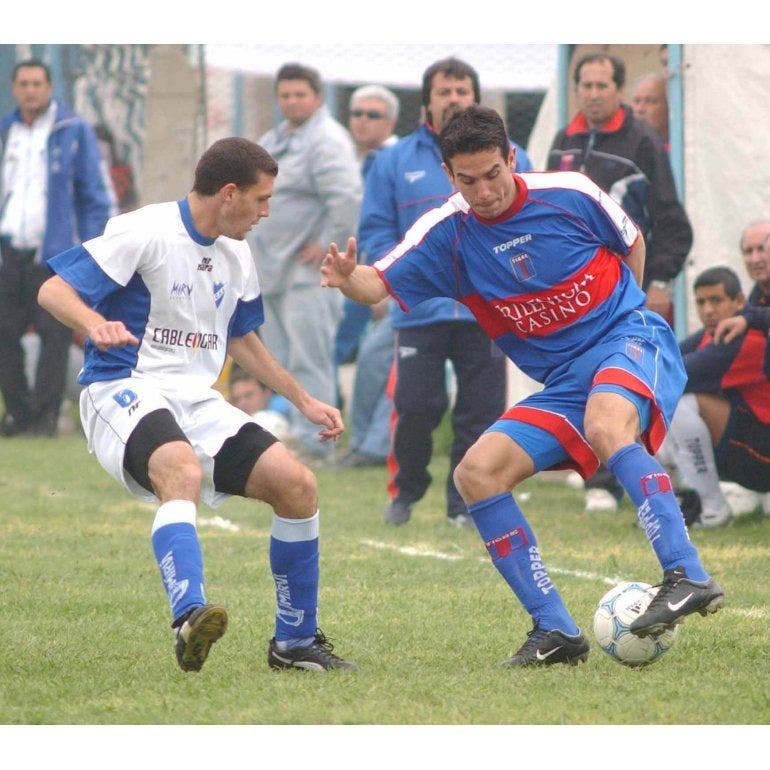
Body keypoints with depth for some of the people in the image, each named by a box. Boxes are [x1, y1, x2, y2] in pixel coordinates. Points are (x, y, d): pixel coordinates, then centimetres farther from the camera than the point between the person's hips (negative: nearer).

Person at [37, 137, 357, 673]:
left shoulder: (237, 256, 15)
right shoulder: (145, 232, -9)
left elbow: (241, 340, 30)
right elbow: (53, 290, -13)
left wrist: (304, 400, 29)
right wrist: (95, 323, -34)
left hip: (199, 401, 7)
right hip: (125, 389, -7)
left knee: (296, 483, -9)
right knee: (182, 469, -39)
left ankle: (296, 642, 5)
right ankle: (190, 618, -54)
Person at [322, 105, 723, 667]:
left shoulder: (569, 195, -7)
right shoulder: (447, 233, -2)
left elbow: (632, 243, 12)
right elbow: (380, 283, -14)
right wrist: (348, 278, -35)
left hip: (631, 342, -5)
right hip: (562, 382, 5)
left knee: (605, 423, -38)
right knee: (477, 473, -11)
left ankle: (688, 577, -43)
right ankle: (555, 632, -8)